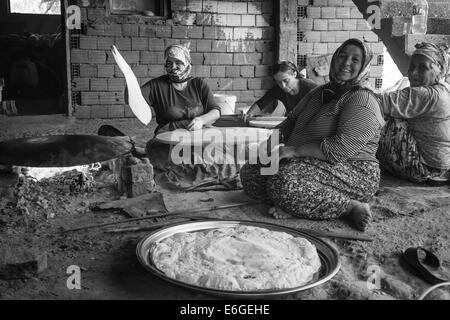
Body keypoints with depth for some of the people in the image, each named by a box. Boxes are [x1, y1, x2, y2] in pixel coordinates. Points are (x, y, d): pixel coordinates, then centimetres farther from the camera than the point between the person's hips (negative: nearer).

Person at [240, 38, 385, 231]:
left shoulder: (362, 100, -11)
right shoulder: (320, 92, 18)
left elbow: (342, 148, -23)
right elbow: (291, 122, 19)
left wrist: (295, 150, -21)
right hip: (311, 164, 9)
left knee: (284, 181, -35)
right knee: (249, 173, -5)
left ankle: (350, 207, -21)